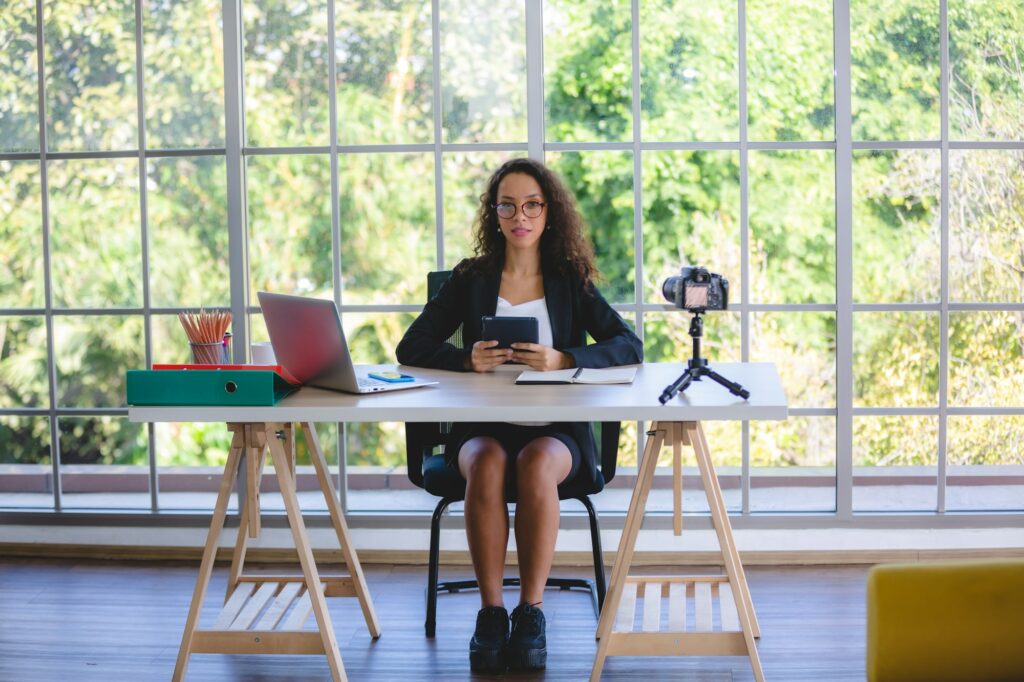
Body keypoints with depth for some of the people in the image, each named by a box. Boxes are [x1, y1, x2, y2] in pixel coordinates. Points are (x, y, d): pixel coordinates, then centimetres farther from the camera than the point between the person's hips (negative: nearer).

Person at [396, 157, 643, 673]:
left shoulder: (571, 281, 9)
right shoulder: (470, 279, 10)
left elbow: (630, 346, -2)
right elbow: (411, 348, 3)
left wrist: (563, 359, -20)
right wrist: (467, 359, -17)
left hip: (557, 431, 0)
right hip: (482, 429, 1)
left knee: (537, 464, -34)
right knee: (487, 464, -33)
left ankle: (531, 612, -25)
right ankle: (491, 612, -25)